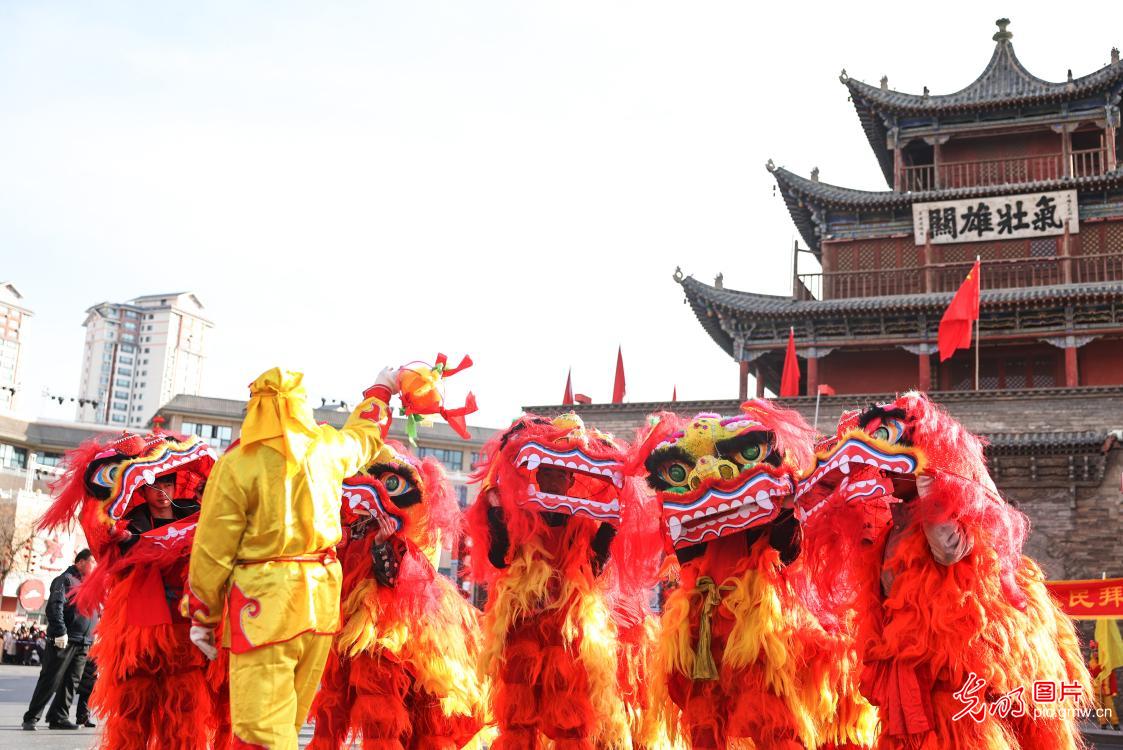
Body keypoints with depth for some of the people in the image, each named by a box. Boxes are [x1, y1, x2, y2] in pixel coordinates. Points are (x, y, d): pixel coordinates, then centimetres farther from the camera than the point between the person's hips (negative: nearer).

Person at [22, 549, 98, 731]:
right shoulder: (66, 579, -3)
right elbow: (54, 607, -15)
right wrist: (60, 632, -22)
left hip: (83, 643, 8)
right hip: (64, 641, -8)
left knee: (71, 682, 5)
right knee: (50, 680, -6)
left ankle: (59, 717, 10)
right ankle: (31, 718, -1)